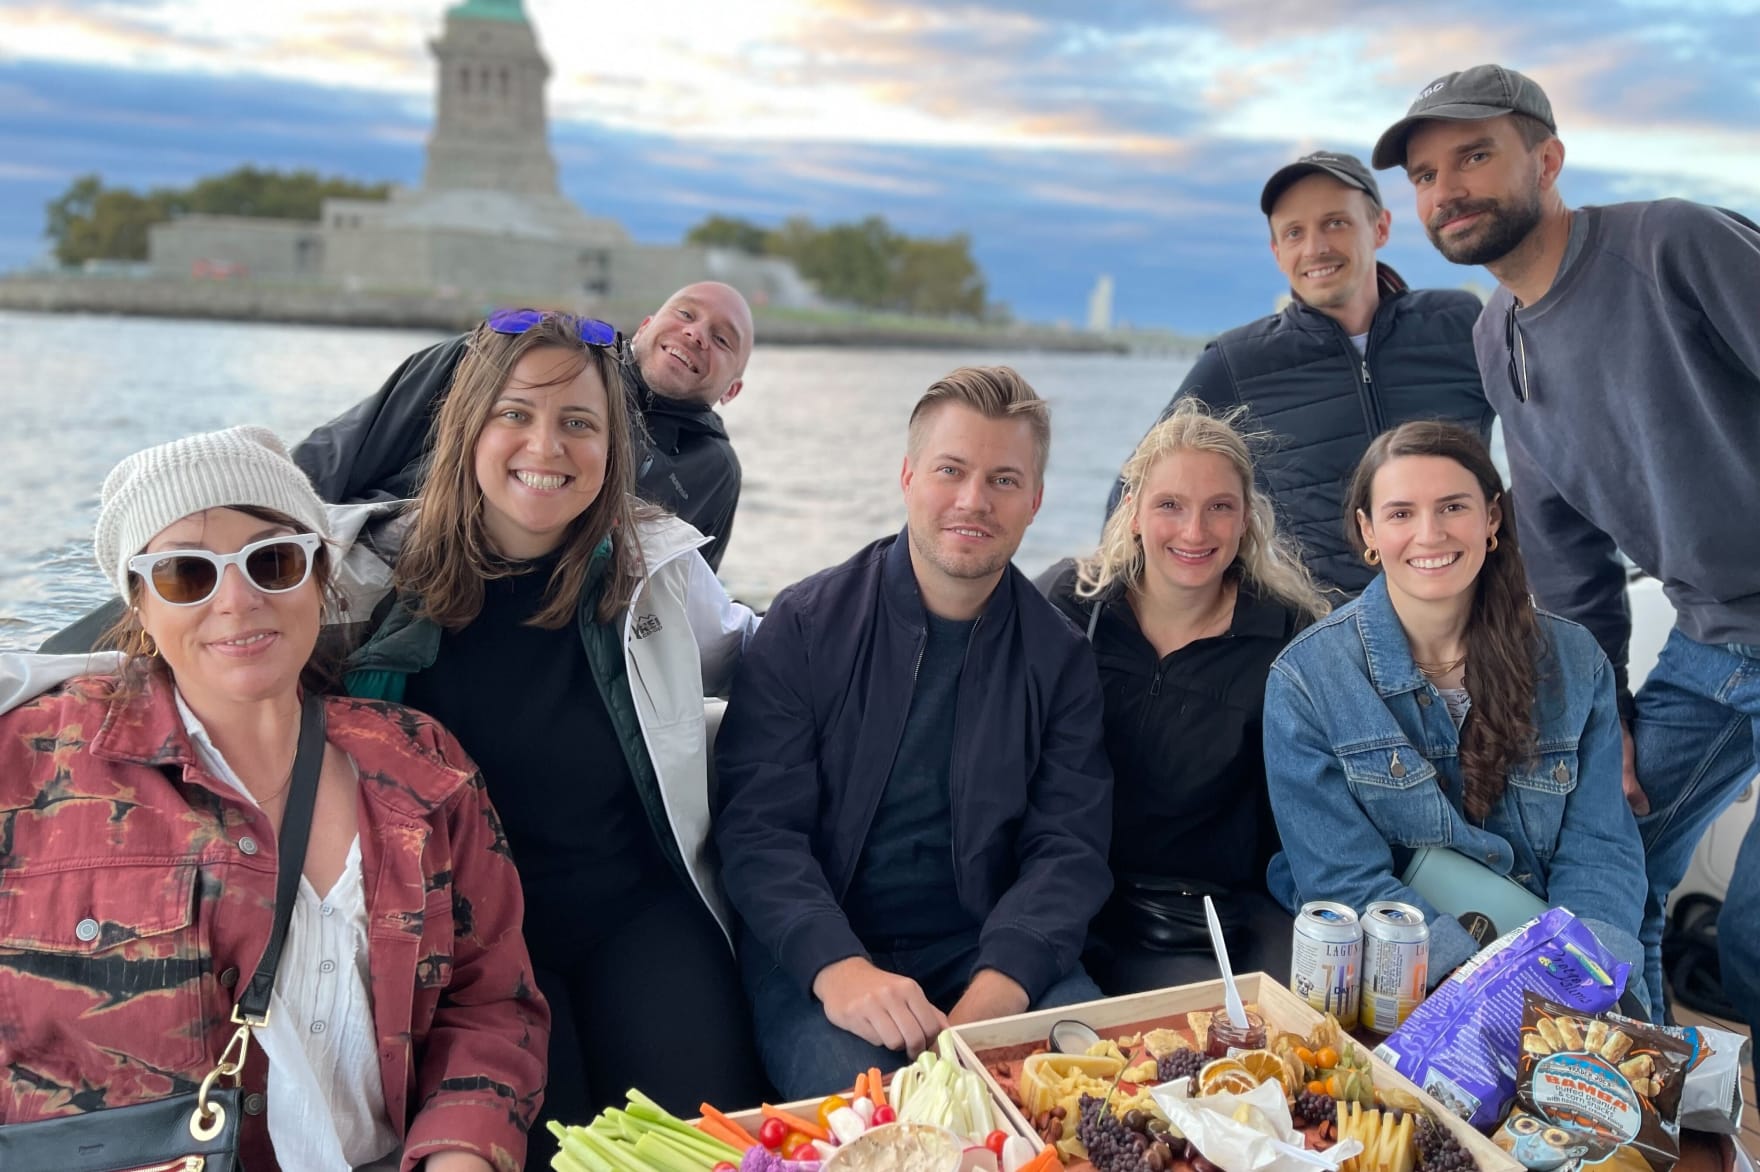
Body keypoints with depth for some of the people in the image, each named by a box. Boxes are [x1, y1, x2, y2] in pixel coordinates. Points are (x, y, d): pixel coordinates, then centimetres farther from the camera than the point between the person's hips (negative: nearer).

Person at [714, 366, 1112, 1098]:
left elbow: (1069, 848, -1)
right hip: (813, 956, -2)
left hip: (993, 953, 2)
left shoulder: (1059, 656, 5)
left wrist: (992, 995, -20)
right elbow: (757, 827, -9)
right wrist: (836, 969, -27)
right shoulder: (806, 625, -2)